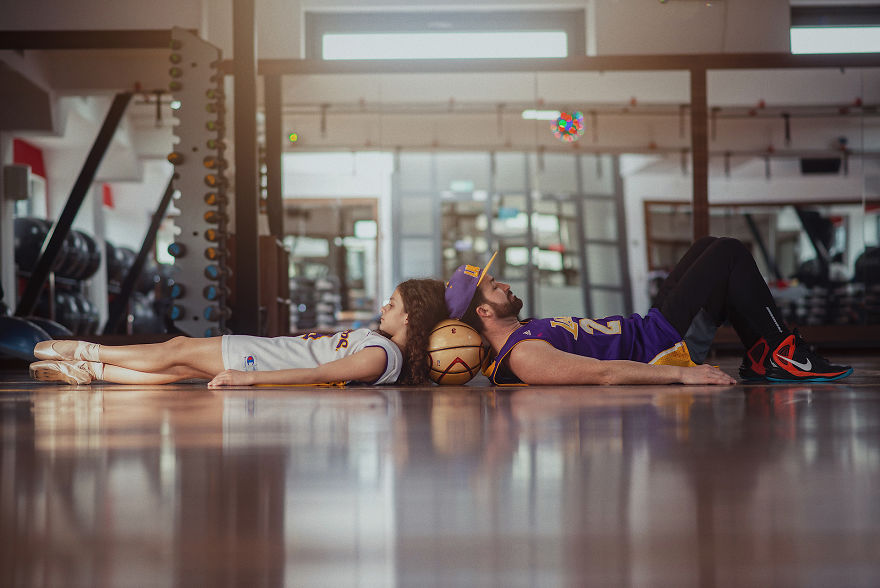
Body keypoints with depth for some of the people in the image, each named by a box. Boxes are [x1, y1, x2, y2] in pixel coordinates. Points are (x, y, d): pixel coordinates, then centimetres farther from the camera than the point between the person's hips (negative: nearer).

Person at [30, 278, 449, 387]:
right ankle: (87, 370, 18)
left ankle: (86, 352, 19)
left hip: (262, 363, -9)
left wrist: (249, 378, -32)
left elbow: (318, 374, -30)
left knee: (178, 353, 3)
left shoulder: (383, 357, -24)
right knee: (177, 368, 10)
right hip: (267, 351, 9)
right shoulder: (381, 339, 6)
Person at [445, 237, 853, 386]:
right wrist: (681, 374, -33)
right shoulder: (524, 356, -25)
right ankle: (786, 358, 7)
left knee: (709, 248, 19)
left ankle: (759, 361, 20)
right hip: (666, 349, -11)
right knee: (730, 254, -5)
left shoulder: (521, 335, 6)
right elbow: (602, 373, -32)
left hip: (651, 328, 11)